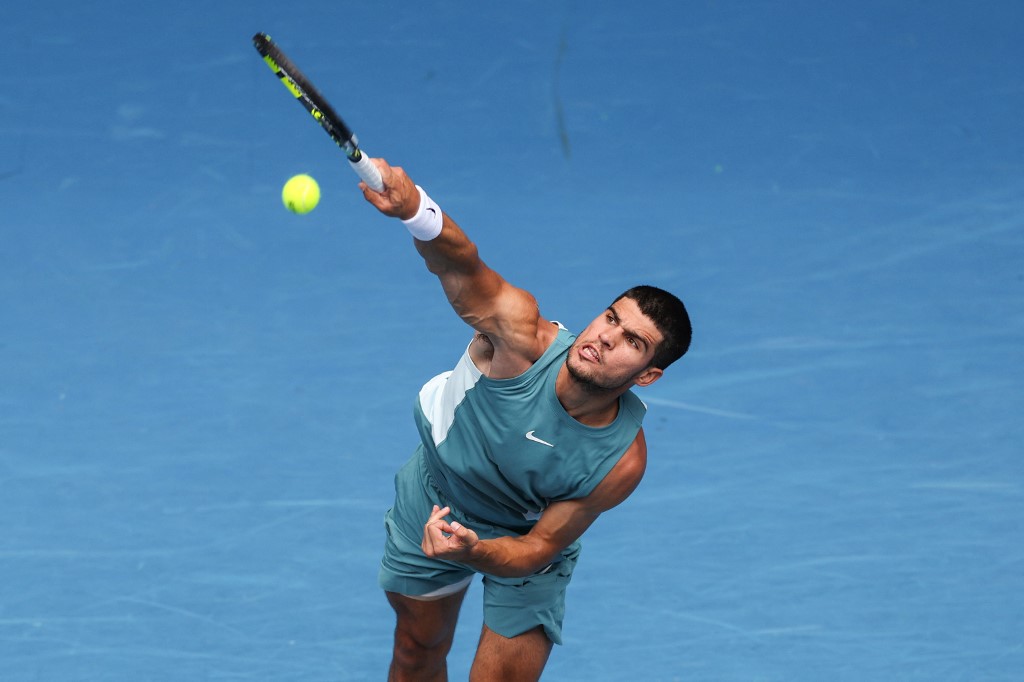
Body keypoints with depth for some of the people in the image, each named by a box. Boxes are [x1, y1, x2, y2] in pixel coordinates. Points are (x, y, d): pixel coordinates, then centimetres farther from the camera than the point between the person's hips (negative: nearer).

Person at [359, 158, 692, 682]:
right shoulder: (521, 335, -36)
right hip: (432, 501, 1)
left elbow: (539, 548, -25)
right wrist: (414, 208, -75)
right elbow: (461, 264, -53)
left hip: (520, 541, -1)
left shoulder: (621, 462, -32)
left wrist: (473, 553, -46)